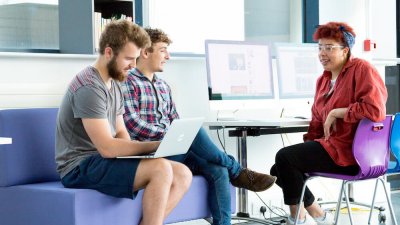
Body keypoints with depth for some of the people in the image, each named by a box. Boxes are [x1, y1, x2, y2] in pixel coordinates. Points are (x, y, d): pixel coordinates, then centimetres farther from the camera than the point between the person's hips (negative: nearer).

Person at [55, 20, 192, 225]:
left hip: (103, 161, 9)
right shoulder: (89, 87, -17)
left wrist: (152, 149, -7)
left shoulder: (114, 85, 15)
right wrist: (158, 146, -20)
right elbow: (107, 148, -22)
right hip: (80, 168, -9)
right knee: (161, 169, -28)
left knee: (182, 175, -5)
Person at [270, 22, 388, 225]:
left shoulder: (362, 69, -10)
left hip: (351, 153, -9)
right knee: (279, 170, 6)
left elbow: (375, 110, -23)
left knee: (284, 157, -17)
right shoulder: (323, 79, 15)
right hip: (331, 145, 9)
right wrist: (307, 146, 5)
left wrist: (335, 113, -16)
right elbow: (317, 121, 20)